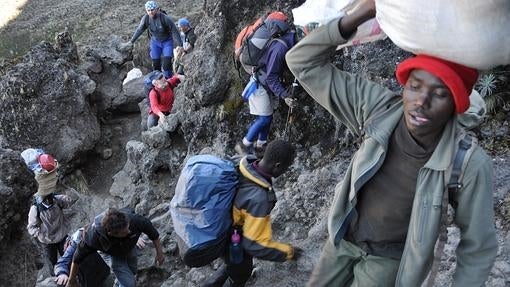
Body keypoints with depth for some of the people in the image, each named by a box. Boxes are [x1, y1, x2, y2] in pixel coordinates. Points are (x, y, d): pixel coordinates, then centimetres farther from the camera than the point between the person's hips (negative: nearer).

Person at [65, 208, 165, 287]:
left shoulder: (133, 220, -44)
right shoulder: (94, 236, -45)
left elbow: (149, 228, -22)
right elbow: (78, 257, -27)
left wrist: (159, 252, -11)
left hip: (130, 248, 3)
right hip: (115, 255, -3)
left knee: (132, 272, 28)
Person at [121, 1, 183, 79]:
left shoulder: (165, 18, -28)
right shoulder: (146, 18, -17)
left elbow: (175, 32, -22)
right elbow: (139, 30, -3)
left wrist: (180, 46, -22)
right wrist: (131, 42, 0)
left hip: (167, 41, -4)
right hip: (155, 42, 4)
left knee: (167, 63, -14)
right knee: (155, 63, 6)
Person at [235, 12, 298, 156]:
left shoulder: (284, 42, 0)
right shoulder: (280, 47, -28)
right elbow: (271, 77, -27)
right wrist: (284, 95, -30)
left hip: (266, 85, 9)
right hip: (260, 85, -9)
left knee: (267, 117, 13)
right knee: (264, 118, -5)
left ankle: (260, 146, 24)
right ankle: (243, 146, 7)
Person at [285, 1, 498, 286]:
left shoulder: (471, 164, -30)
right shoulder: (379, 109, -24)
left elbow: (479, 248, -16)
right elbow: (304, 61, -22)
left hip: (388, 259, -3)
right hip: (344, 236, 3)